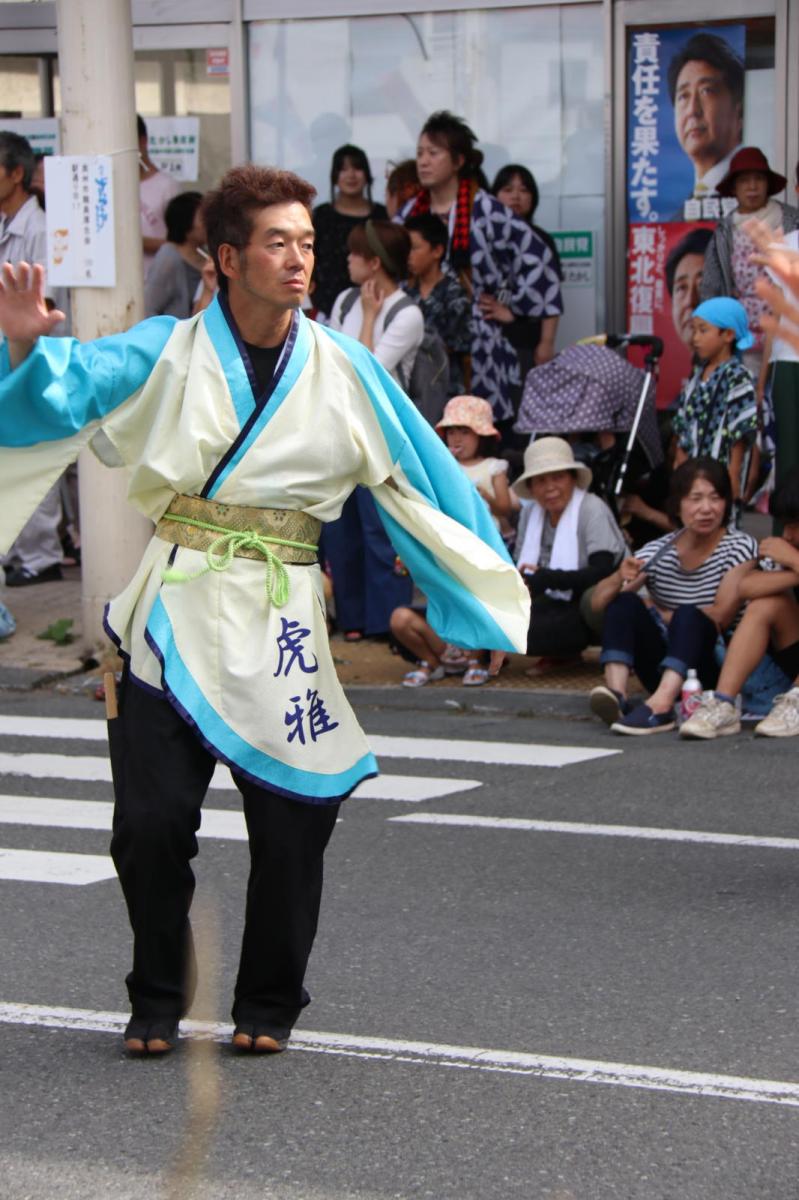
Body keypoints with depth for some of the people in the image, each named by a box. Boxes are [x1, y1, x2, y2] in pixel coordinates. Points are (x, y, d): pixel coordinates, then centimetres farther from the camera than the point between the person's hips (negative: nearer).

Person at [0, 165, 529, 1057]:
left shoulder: (342, 370, 3)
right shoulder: (164, 354, 1)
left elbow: (423, 477, 8)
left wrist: (492, 575, 7)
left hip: (279, 623, 1)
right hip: (175, 615, -1)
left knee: (292, 825, 3)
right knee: (151, 823, -3)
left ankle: (268, 1006, 23)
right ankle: (156, 1002, 18)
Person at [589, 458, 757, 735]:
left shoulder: (740, 547, -4)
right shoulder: (657, 552, 5)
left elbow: (721, 616, -12)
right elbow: (598, 603, -2)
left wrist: (661, 615, -2)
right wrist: (619, 578, -23)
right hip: (663, 667, 4)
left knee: (688, 615, -31)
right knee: (624, 603, -17)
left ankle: (661, 705, -54)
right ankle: (616, 693, -39)